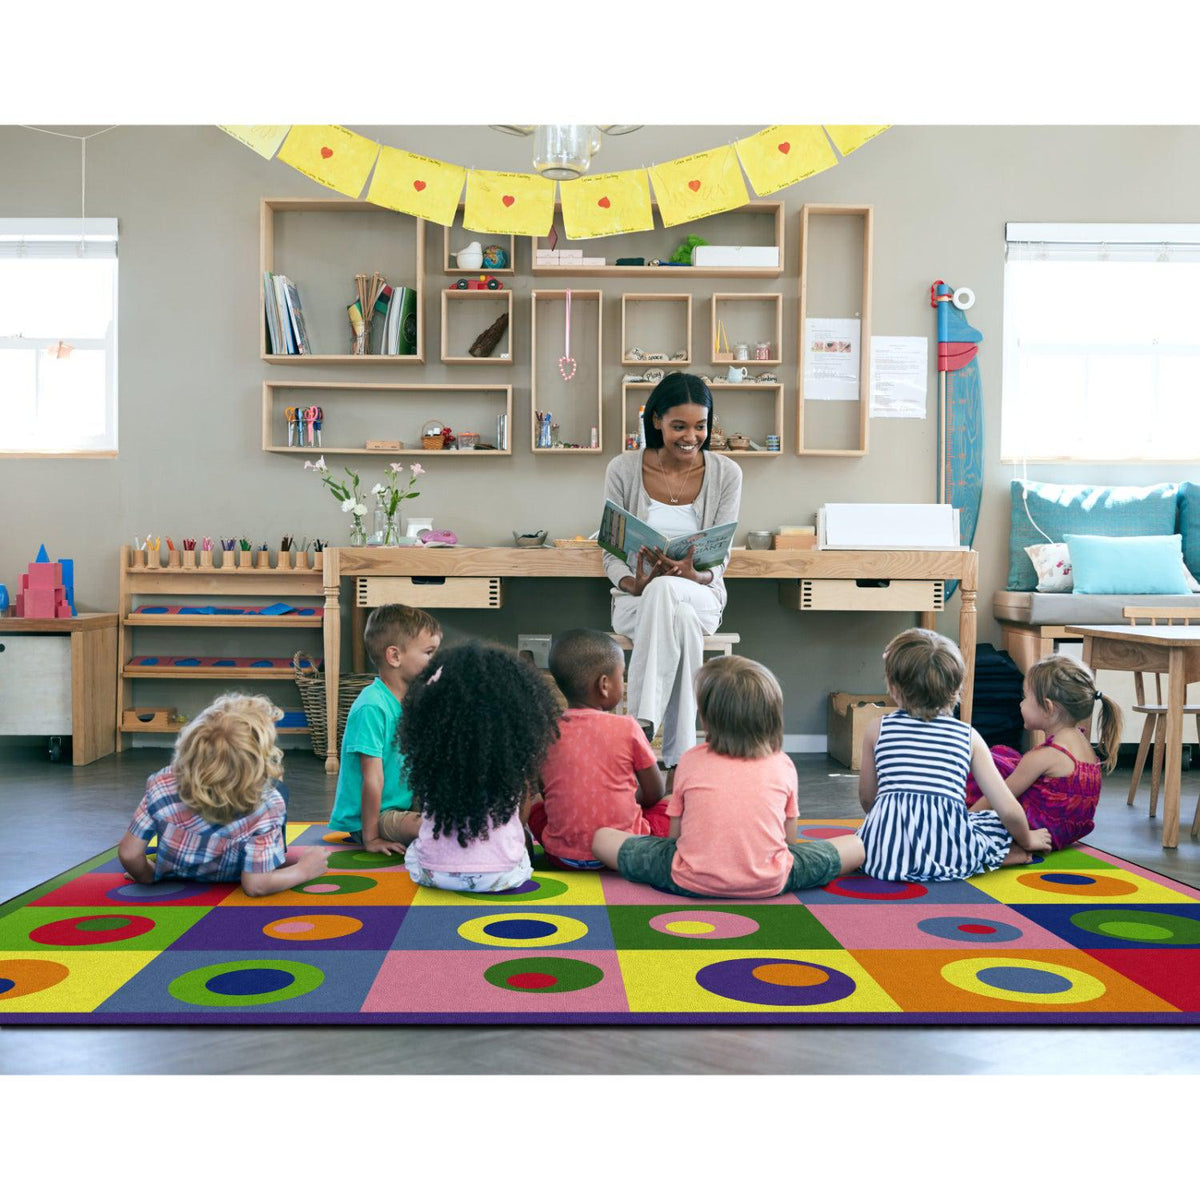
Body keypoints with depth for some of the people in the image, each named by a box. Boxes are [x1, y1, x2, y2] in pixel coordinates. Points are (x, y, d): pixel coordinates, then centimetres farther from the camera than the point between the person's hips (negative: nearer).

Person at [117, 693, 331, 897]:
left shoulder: (163, 784, -35)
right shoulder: (268, 806, -41)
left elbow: (129, 854, -26)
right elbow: (256, 885, -36)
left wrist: (148, 876, -6)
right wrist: (304, 870, -21)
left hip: (173, 873, 2)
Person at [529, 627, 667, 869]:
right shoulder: (627, 728, -8)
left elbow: (546, 793, 9)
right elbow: (654, 793, 1)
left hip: (562, 855, 2)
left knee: (536, 808, 31)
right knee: (666, 808, 22)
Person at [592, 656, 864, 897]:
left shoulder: (691, 761, 5)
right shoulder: (783, 765, 6)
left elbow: (675, 835, 10)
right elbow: (790, 839, 13)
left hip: (693, 882, -1)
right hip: (769, 884, 1)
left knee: (602, 838, 15)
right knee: (855, 846, 17)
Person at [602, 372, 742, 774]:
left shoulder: (726, 473, 0)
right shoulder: (624, 470, -2)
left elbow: (720, 558, 0)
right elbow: (612, 553, 1)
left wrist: (695, 575, -25)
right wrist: (634, 584, -23)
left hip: (700, 595, 0)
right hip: (636, 599, 0)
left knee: (665, 593, -38)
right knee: (679, 618, -38)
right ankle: (681, 755, -37)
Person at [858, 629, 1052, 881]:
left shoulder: (876, 730, 12)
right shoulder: (969, 737, 11)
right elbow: (1009, 810, 9)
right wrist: (1026, 840, 30)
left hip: (884, 850, -1)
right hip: (948, 853, 1)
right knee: (1001, 824, 28)